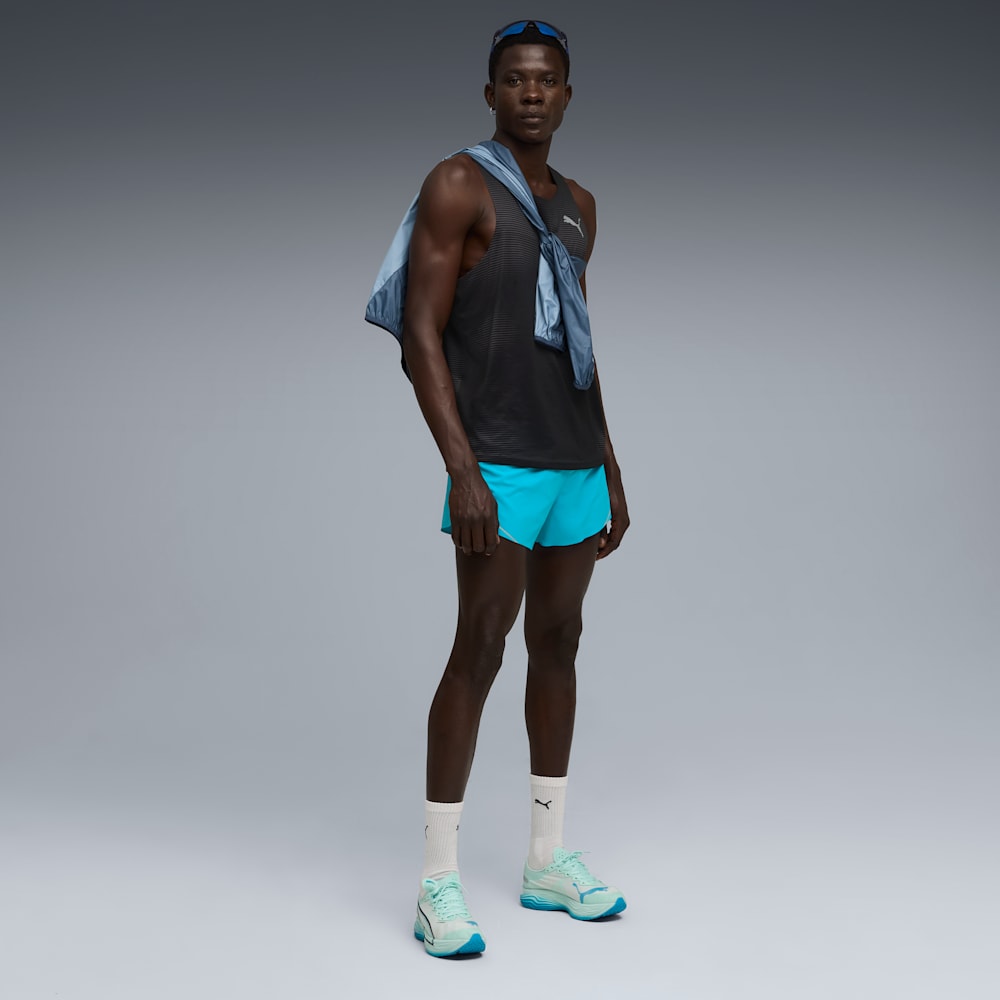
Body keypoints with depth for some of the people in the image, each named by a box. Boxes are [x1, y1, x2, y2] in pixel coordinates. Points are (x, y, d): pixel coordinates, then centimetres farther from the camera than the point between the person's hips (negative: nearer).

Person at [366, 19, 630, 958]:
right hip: (499, 463, -7)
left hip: (577, 460, 7)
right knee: (480, 649, -9)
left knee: (557, 643, 10)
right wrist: (461, 471, -21)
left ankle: (548, 857, 21)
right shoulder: (457, 185, -6)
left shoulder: (577, 205, 15)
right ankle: (438, 885, 0)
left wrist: (611, 472, 17)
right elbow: (420, 335, -12)